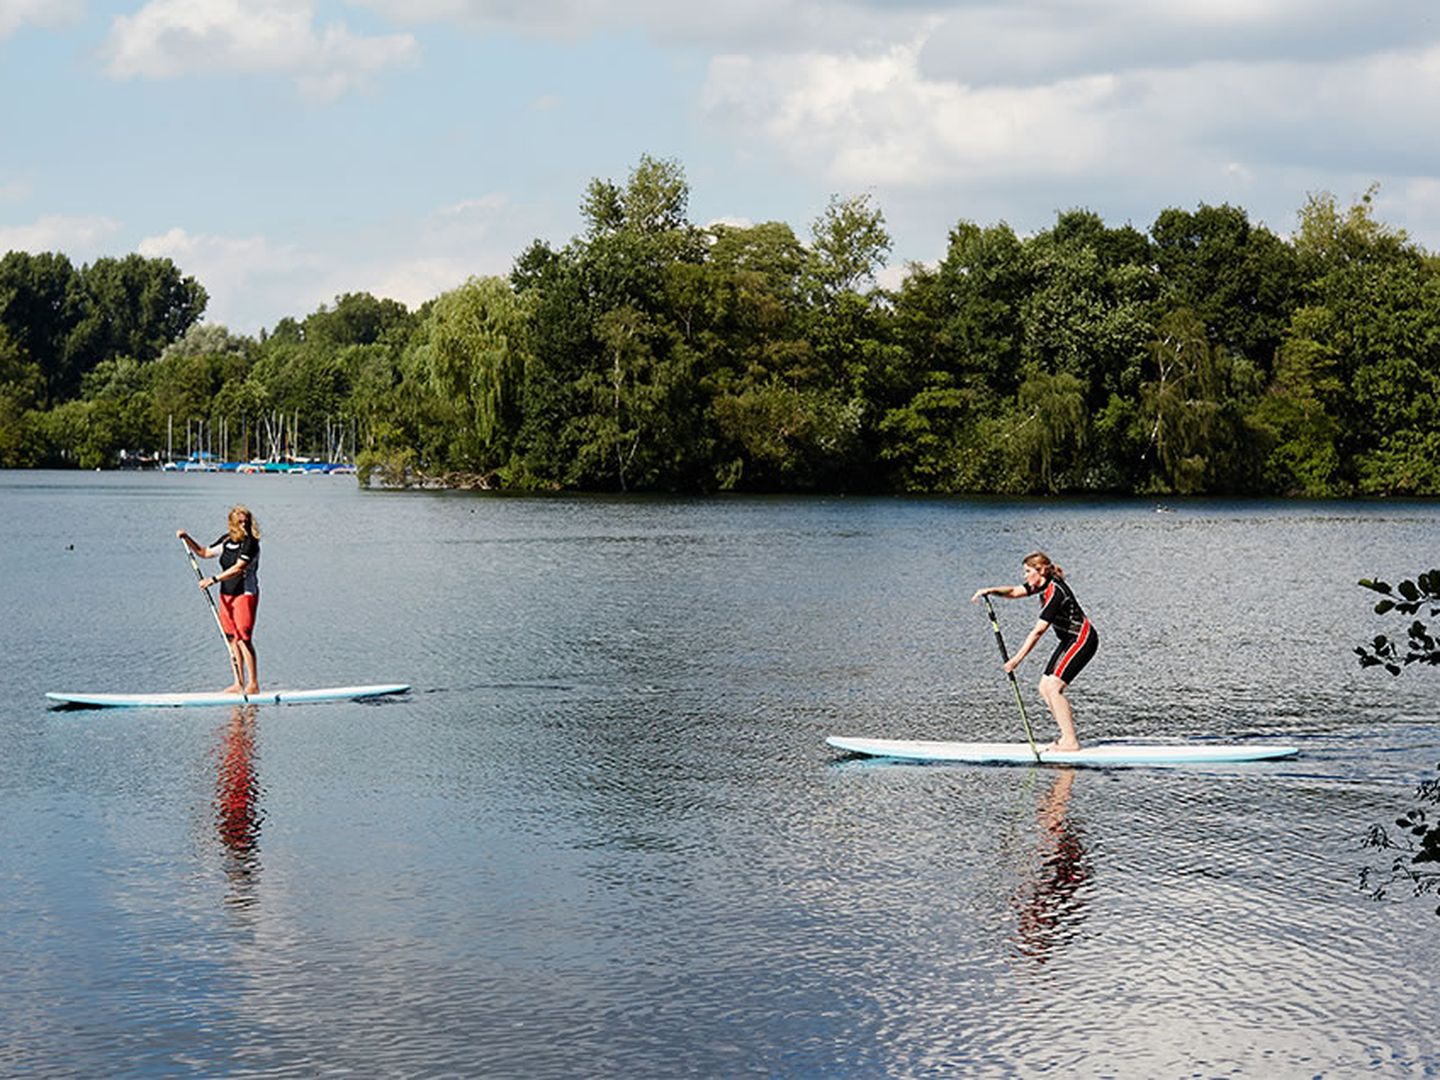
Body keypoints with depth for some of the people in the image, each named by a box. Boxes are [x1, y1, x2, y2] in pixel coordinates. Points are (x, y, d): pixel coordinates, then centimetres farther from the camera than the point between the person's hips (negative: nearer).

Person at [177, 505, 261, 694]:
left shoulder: (250, 543, -13)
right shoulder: (227, 540, 11)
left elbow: (238, 568, -23)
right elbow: (204, 552, 24)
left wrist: (214, 580, -27)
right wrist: (187, 538, 13)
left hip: (245, 594, -8)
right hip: (227, 594, 8)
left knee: (244, 639, -11)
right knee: (232, 639, 8)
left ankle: (253, 684, -9)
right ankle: (239, 683, 14)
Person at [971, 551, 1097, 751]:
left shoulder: (1054, 592, -24)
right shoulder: (1044, 584, 3)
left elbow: (1038, 631, -26)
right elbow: (1015, 592, 10)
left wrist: (1017, 659, -26)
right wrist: (991, 591, -10)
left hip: (1083, 640, -10)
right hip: (1069, 640, 10)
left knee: (1053, 688, -17)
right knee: (1045, 688, 6)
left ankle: (1071, 742, -16)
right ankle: (1068, 736, 9)